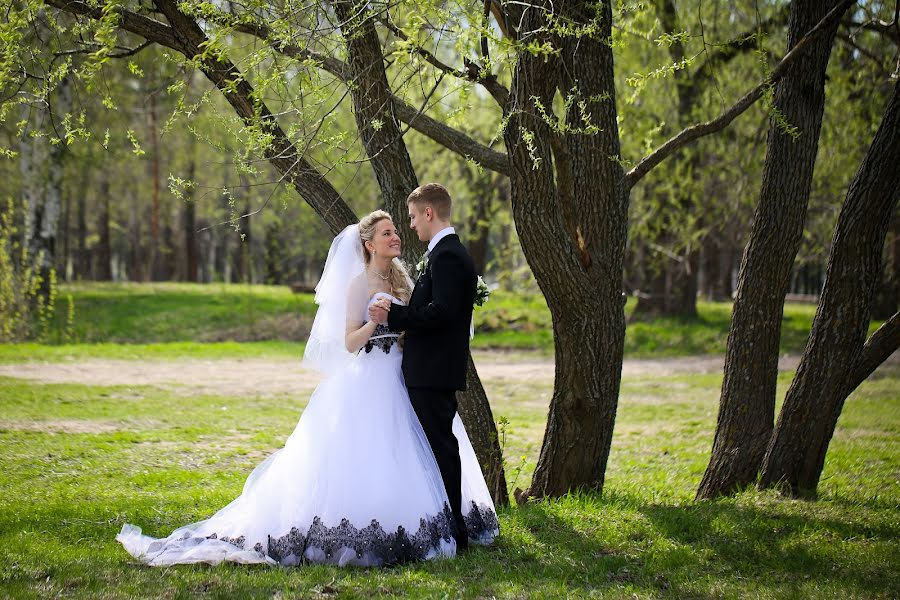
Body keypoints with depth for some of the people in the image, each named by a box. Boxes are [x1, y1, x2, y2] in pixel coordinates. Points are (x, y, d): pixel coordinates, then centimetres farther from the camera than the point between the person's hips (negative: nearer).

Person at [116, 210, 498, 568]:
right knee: (362, 460, -11)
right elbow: (350, 343, -12)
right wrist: (374, 321, -27)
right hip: (371, 385, -8)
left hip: (402, 383, 8)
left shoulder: (399, 281, 15)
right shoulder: (361, 283, -8)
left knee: (398, 466, 6)